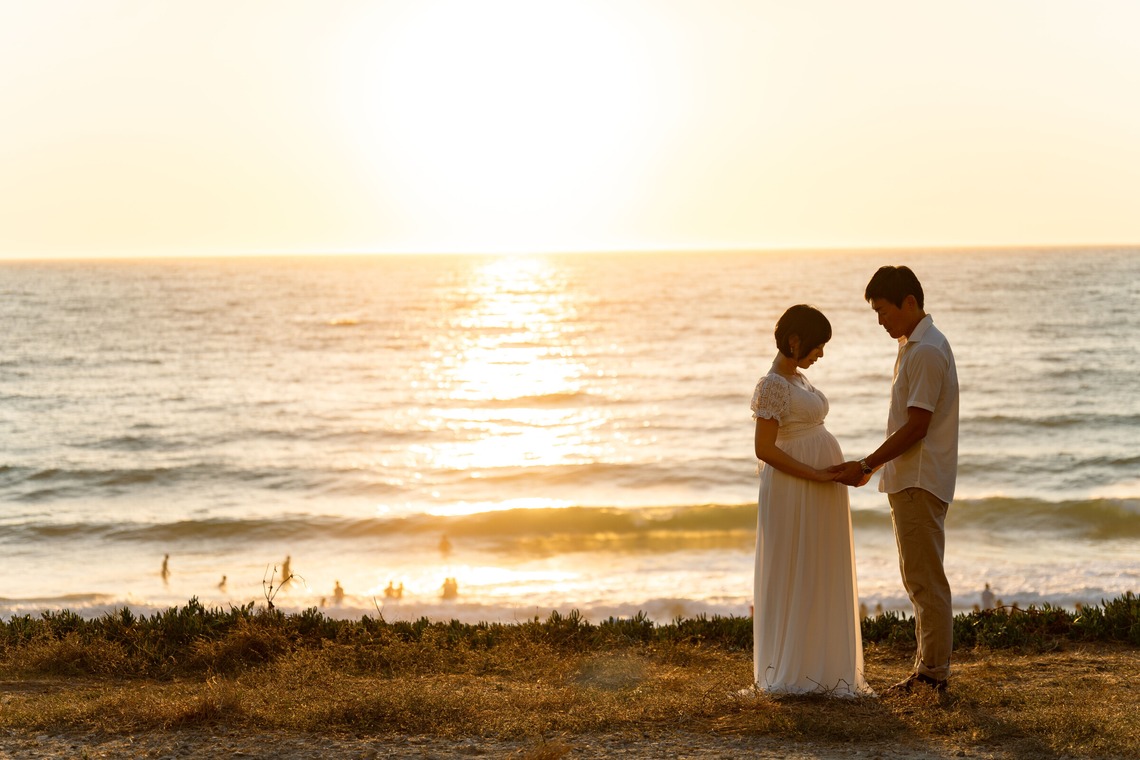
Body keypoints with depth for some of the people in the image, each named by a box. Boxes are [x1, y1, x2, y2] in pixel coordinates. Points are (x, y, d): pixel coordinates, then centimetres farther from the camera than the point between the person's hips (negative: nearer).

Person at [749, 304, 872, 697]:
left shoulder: (797, 379, 14)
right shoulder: (772, 385, -14)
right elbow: (765, 449, -20)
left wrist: (834, 472, 14)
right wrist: (816, 474, -20)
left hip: (818, 491, 9)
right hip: (794, 492, -9)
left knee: (820, 580, 12)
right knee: (793, 578, -2)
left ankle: (818, 665, 19)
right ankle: (789, 672, 6)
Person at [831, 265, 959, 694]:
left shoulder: (926, 351, -17)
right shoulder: (914, 346, 16)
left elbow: (916, 427, -20)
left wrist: (865, 466, -16)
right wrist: (876, 468, 18)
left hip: (920, 481, -11)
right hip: (909, 479, 11)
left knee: (925, 579, -6)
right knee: (919, 579, 13)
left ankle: (934, 672, -2)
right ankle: (928, 668, 19)